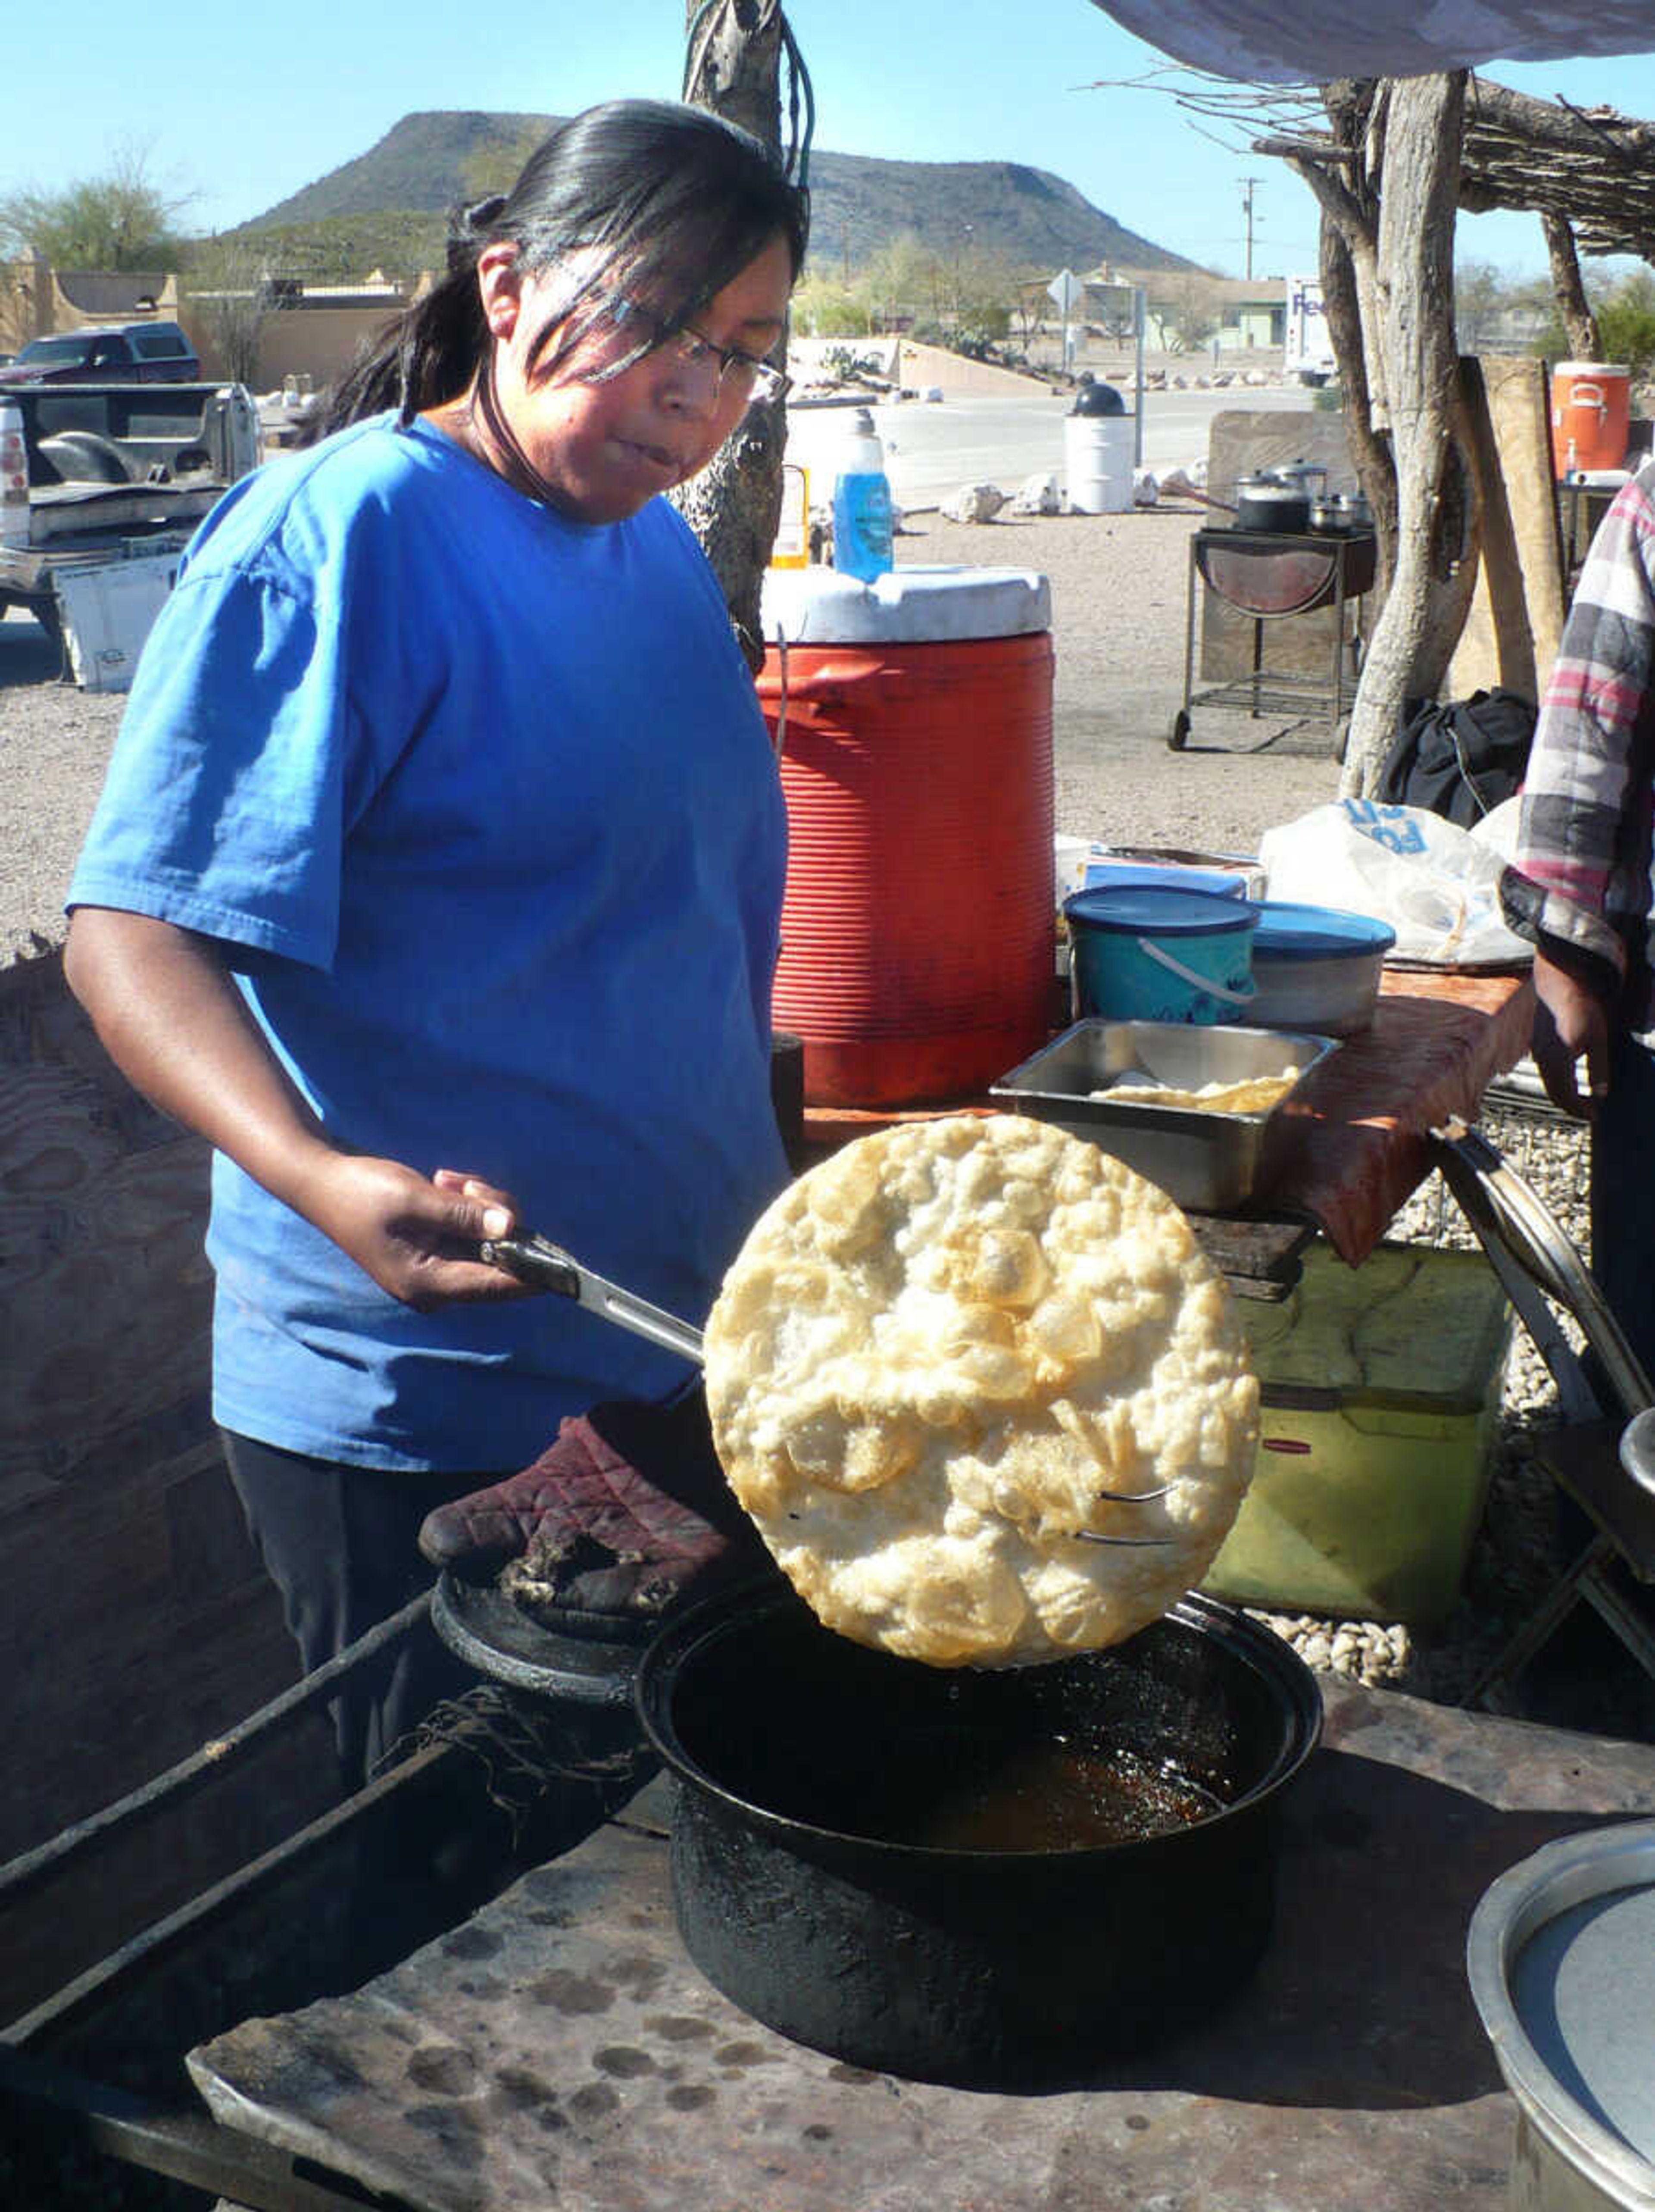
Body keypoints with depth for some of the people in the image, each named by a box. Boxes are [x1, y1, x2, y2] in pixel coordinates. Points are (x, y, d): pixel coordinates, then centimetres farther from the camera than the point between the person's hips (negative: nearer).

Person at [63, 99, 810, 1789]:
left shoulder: (656, 546, 10)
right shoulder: (335, 537, -16)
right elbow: (129, 931, -21)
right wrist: (317, 1176, -38)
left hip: (686, 1358, 8)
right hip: (418, 1405, -8)